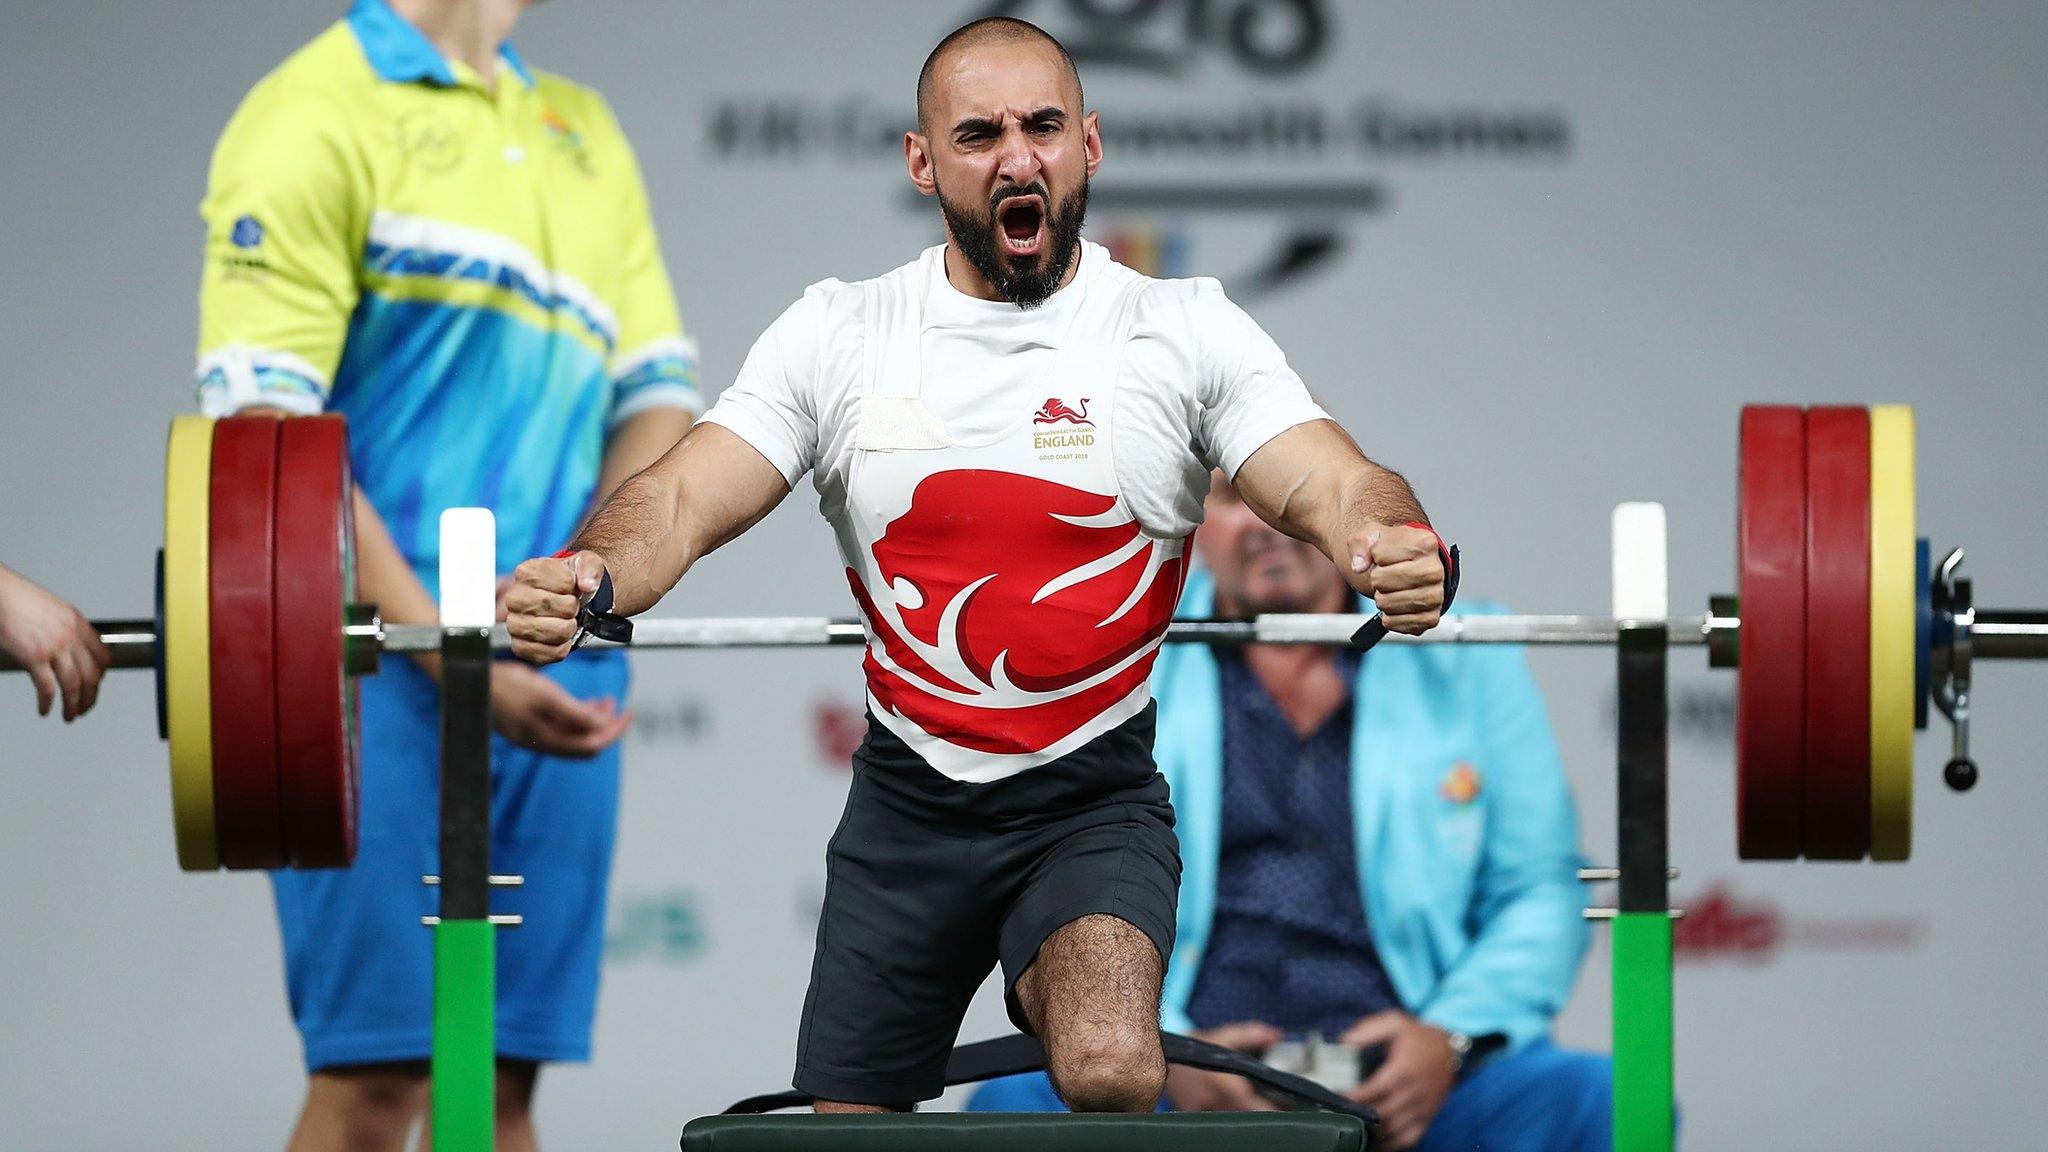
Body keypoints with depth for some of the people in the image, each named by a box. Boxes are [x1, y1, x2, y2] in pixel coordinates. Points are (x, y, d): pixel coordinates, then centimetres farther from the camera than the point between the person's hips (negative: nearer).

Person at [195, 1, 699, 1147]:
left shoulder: (584, 135, 19)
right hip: (382, 655, -6)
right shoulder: (317, 118, -4)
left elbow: (658, 389, 17)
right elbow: (263, 431, -12)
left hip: (560, 672, 6)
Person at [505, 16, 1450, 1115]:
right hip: (909, 805, 2)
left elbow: (1330, 486, -14)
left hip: (1095, 806, -2)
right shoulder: (839, 335, 0)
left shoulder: (1183, 331, -3)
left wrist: (1395, 546, -39)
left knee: (1111, 1069, -30)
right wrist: (589, 578, -32)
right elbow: (683, 500, -8)